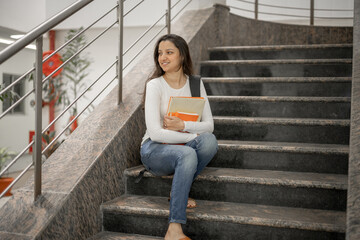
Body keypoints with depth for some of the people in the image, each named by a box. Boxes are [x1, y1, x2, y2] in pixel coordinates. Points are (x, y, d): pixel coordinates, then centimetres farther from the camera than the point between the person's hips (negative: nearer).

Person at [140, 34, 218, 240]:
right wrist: (193, 136, -20)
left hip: (185, 146, 4)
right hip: (155, 149, -4)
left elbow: (209, 125, -2)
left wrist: (182, 125, -19)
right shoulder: (155, 85, -10)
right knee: (187, 154, -37)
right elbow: (155, 132, -19)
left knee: (210, 140, -29)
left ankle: (179, 191, -11)